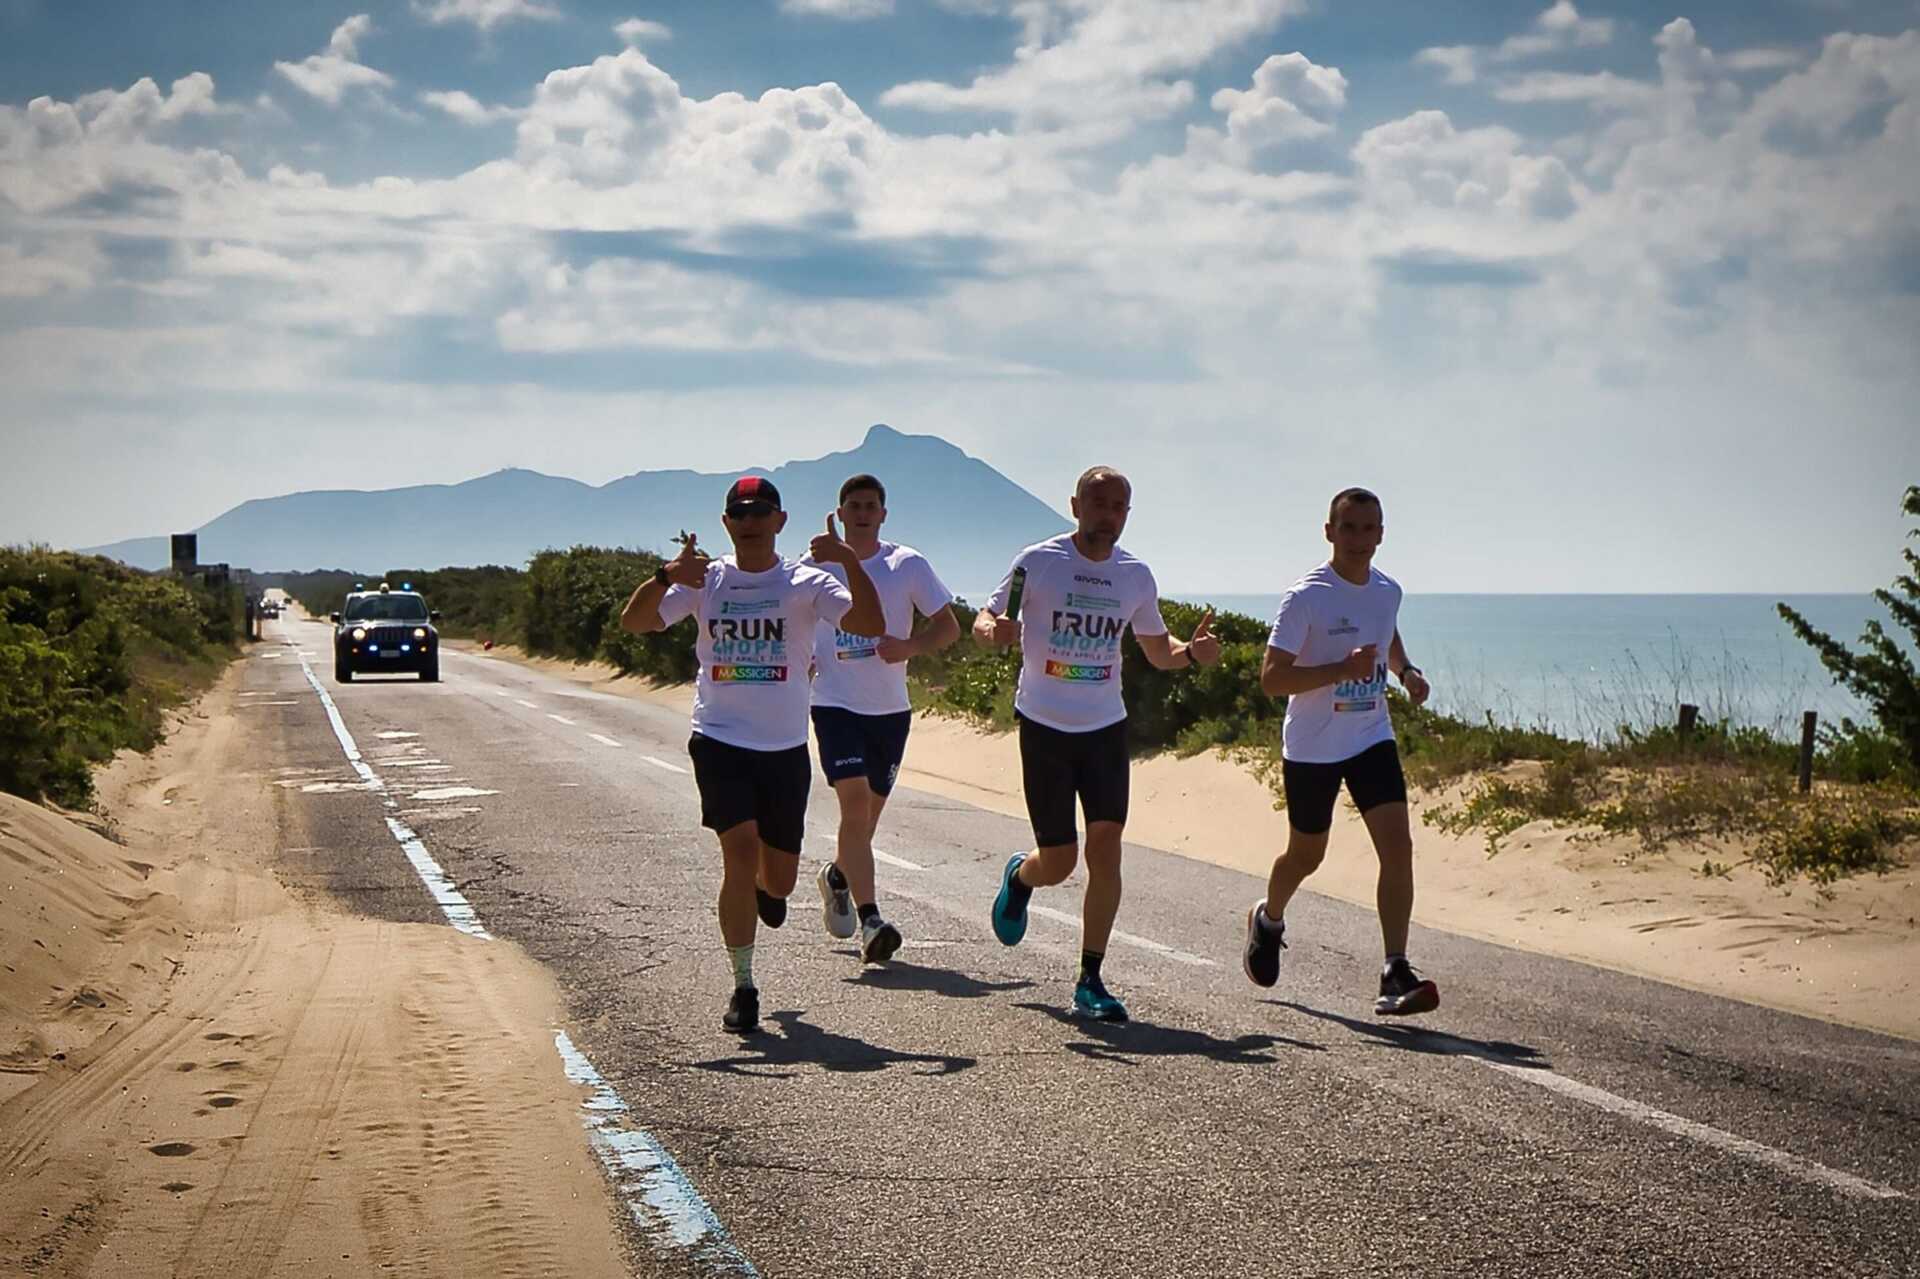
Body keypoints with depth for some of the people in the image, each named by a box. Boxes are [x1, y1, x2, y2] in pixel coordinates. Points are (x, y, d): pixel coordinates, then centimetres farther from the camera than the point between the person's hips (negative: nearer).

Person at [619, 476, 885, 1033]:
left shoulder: (805, 583, -3)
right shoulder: (705, 580, 1)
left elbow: (870, 625, -16)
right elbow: (633, 622, -8)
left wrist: (850, 562, -31)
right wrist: (665, 578, -26)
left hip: (785, 747, 1)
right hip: (720, 741, -1)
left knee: (780, 878, 10)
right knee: (741, 851, -18)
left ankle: (765, 888, 50)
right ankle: (743, 988, -7)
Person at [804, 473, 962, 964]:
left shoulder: (908, 565, 0)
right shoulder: (817, 567, 2)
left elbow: (949, 627, 3)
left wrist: (910, 647, -16)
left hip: (890, 707, 2)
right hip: (835, 703, -2)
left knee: (868, 813, 13)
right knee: (855, 800, -19)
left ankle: (837, 876, 45)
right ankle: (869, 922, -24)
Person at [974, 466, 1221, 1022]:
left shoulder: (1136, 575, 6)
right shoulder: (1037, 562, -6)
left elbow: (1158, 651, 17)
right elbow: (985, 620, 0)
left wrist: (1193, 652, -5)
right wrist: (994, 631, -24)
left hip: (1106, 726, 3)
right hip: (1044, 725, -3)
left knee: (1106, 847, -8)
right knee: (1057, 861, 0)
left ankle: (1090, 980, 0)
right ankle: (1019, 876, 38)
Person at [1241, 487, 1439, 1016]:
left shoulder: (1388, 591, 3)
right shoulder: (1306, 597, -16)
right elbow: (1271, 678, -20)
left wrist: (1406, 671, 5)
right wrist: (1343, 669, -31)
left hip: (1372, 739, 4)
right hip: (1311, 747, -4)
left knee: (1397, 846, -14)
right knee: (1306, 854, 13)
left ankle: (1396, 974, -15)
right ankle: (1268, 919, 47)